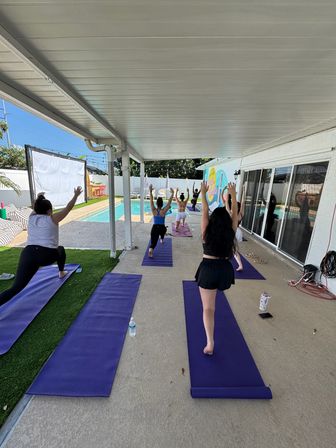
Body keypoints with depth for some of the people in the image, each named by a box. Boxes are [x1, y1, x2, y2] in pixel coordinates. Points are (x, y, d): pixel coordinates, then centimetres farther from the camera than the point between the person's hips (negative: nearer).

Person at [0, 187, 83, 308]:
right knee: (61, 249, 33)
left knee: (16, 287, -1)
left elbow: (36, 208, 39)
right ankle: (61, 273, 49)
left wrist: (39, 199, 59)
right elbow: (68, 207, 12)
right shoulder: (53, 219, 4)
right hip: (47, 255, -3)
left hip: (28, 253, 3)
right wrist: (76, 195, 25)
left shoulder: (31, 217, 16)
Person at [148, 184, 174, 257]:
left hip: (154, 228, 0)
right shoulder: (164, 211, -9)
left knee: (153, 242, -1)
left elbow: (151, 201, -1)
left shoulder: (154, 210, -5)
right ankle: (162, 240, 59)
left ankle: (150, 249, -31)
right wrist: (172, 193, -1)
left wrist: (150, 192, 3)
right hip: (162, 228, 1)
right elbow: (169, 202, -6)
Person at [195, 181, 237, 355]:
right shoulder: (230, 233, -7)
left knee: (208, 308, 8)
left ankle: (210, 343, 9)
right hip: (225, 269, 3)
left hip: (208, 269, -3)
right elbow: (235, 214, 4)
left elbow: (204, 212, -3)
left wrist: (203, 193, 4)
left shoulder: (207, 233, -11)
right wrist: (233, 194, 13)